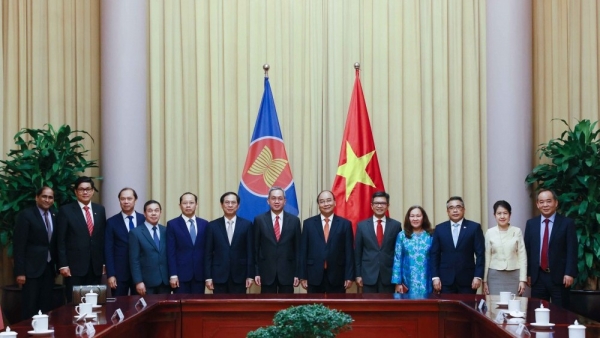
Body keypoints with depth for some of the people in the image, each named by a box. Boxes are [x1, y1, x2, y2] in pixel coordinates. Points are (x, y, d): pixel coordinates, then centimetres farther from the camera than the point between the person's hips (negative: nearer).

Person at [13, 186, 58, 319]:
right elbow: (19, 245, -11)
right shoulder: (26, 215, -8)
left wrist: (56, 264, 6)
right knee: (30, 307, -2)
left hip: (49, 267, 6)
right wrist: (20, 271, -15)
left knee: (46, 306, 7)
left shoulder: (54, 216, 9)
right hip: (32, 267, -5)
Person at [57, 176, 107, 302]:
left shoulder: (100, 210, 11)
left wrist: (105, 261, 9)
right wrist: (63, 265, -9)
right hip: (74, 266, -4)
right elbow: (60, 241, -4)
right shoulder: (66, 210, -2)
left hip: (96, 266, 4)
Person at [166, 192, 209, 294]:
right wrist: (173, 275, -10)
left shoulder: (204, 224, 10)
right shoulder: (172, 224, 2)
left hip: (200, 273, 2)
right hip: (181, 273, -2)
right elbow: (171, 252, -2)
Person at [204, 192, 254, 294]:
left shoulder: (246, 225, 4)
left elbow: (250, 252, 3)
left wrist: (250, 275, -2)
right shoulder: (212, 226, 5)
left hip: (239, 275, 0)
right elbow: (208, 253, 4)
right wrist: (208, 277, -2)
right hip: (219, 275, 0)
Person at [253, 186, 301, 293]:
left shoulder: (294, 220, 3)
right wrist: (256, 272, -3)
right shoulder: (259, 220, 1)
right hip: (266, 272, -1)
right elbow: (255, 248, 3)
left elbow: (297, 248, 5)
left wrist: (297, 273, 1)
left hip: (287, 272, 1)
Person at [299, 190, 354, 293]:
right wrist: (303, 276, 0)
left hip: (337, 277, 0)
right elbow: (303, 251, 5)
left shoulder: (345, 224, 4)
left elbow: (349, 252, 2)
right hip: (314, 276, 1)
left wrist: (349, 277, -3)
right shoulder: (308, 223, 6)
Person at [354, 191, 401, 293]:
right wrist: (358, 275, 1)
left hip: (389, 275, 0)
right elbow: (357, 252, 6)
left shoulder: (396, 225, 4)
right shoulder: (362, 225, 5)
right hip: (369, 275, 0)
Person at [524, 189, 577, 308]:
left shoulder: (567, 223, -1)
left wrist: (569, 273, -13)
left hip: (559, 276, -3)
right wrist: (527, 273, 5)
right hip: (537, 276, 3)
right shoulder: (531, 224, 9)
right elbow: (527, 250, 10)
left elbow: (572, 250, -5)